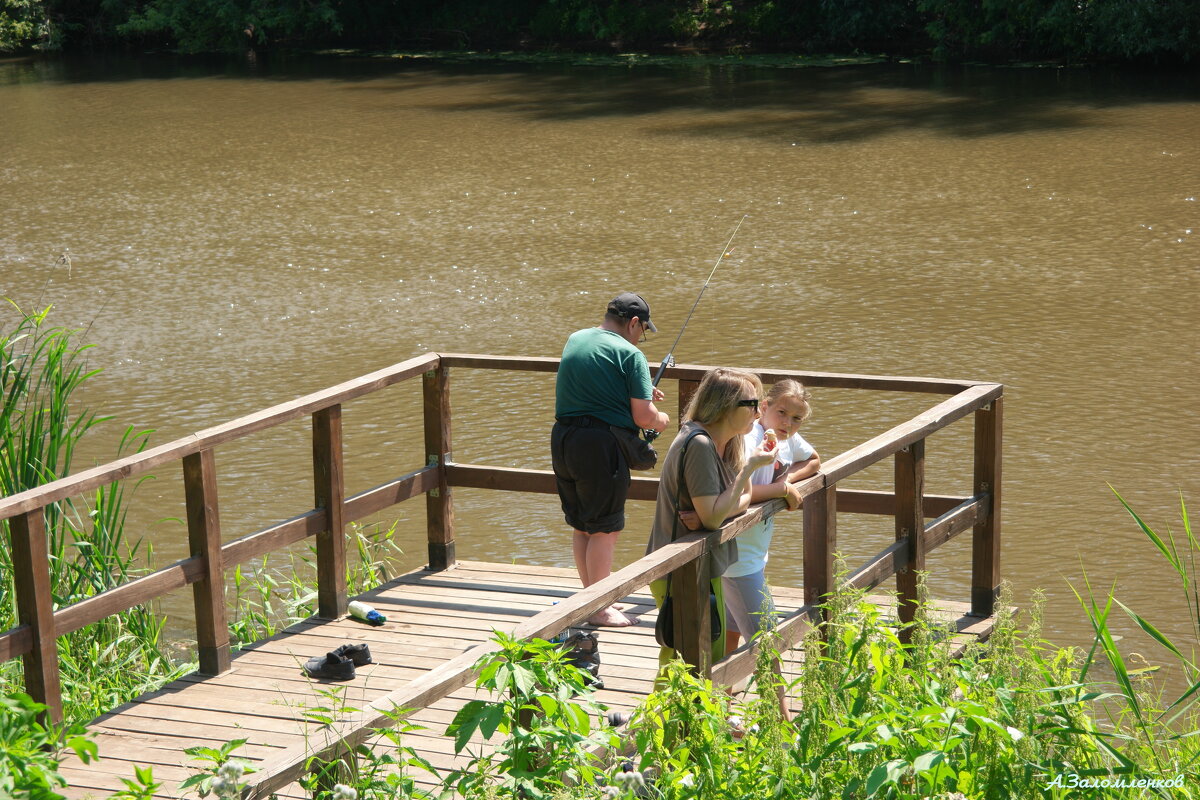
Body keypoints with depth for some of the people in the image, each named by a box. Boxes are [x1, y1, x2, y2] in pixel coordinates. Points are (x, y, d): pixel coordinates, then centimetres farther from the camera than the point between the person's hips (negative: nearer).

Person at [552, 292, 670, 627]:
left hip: (562, 438, 8)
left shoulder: (575, 340, 13)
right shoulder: (630, 355, -9)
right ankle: (598, 609, 8)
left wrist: (640, 390, 32)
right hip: (600, 444, -7)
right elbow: (642, 417, -12)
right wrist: (660, 420, 10)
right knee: (604, 528, 2)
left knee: (581, 526, 17)